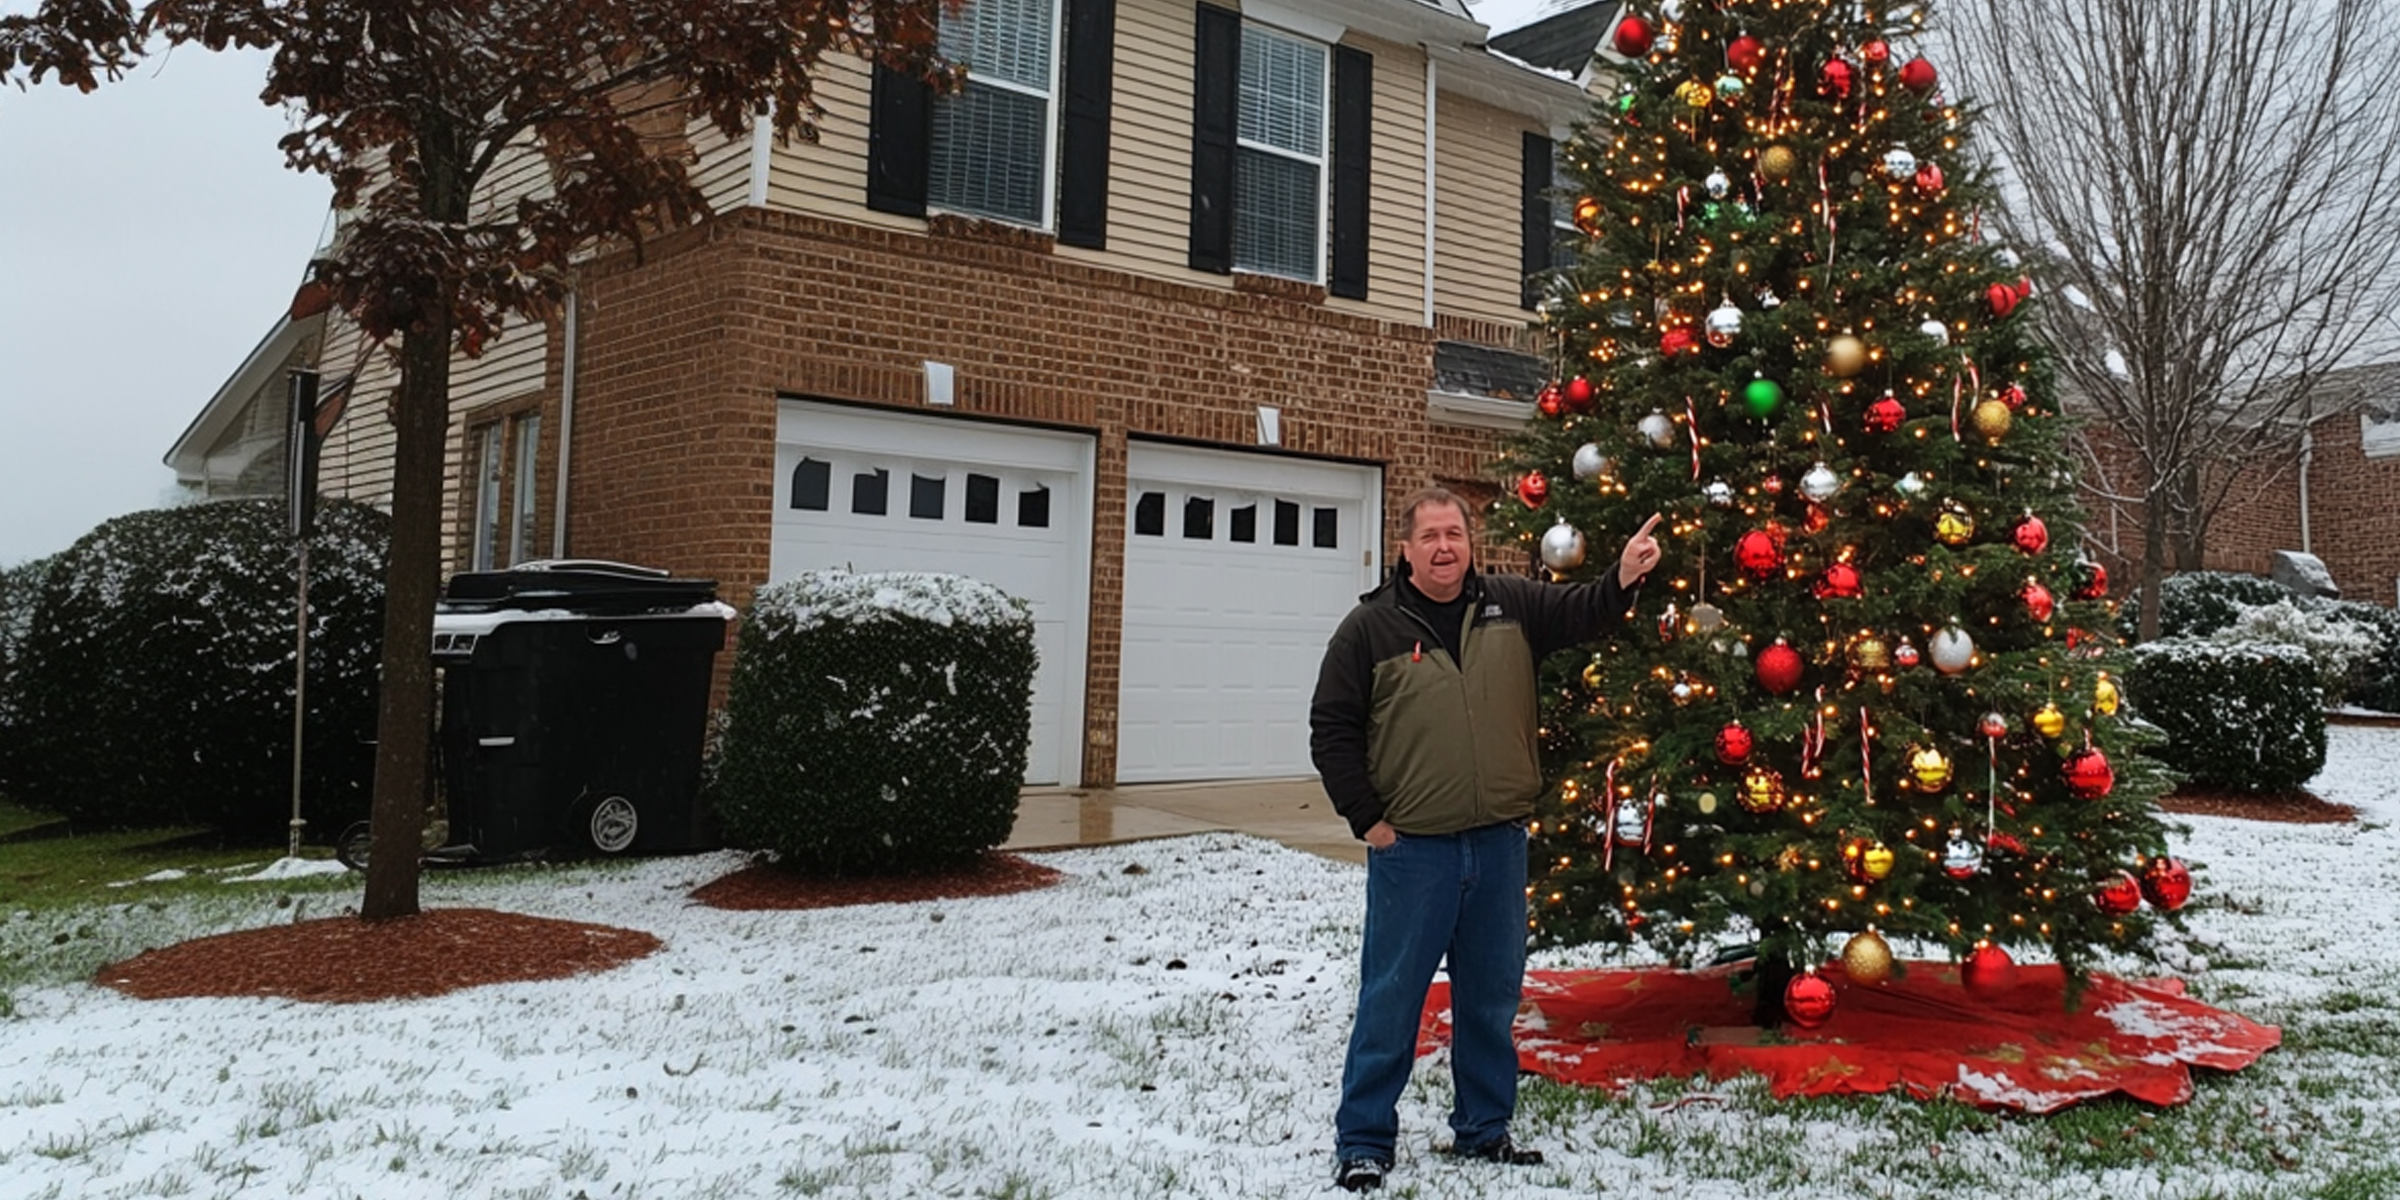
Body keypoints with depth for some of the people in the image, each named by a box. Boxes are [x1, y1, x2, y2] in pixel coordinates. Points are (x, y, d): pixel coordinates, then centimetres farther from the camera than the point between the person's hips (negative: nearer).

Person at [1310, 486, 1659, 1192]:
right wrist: (1367, 819, -6)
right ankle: (1363, 1141, 16)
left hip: (1500, 841, 4)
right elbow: (1331, 731, -3)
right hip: (1411, 847, -4)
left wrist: (1624, 578, -20)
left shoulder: (1511, 605, 5)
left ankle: (1483, 1128, 32)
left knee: (1492, 996, 16)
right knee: (1391, 997, 3)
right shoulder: (1371, 627, -4)